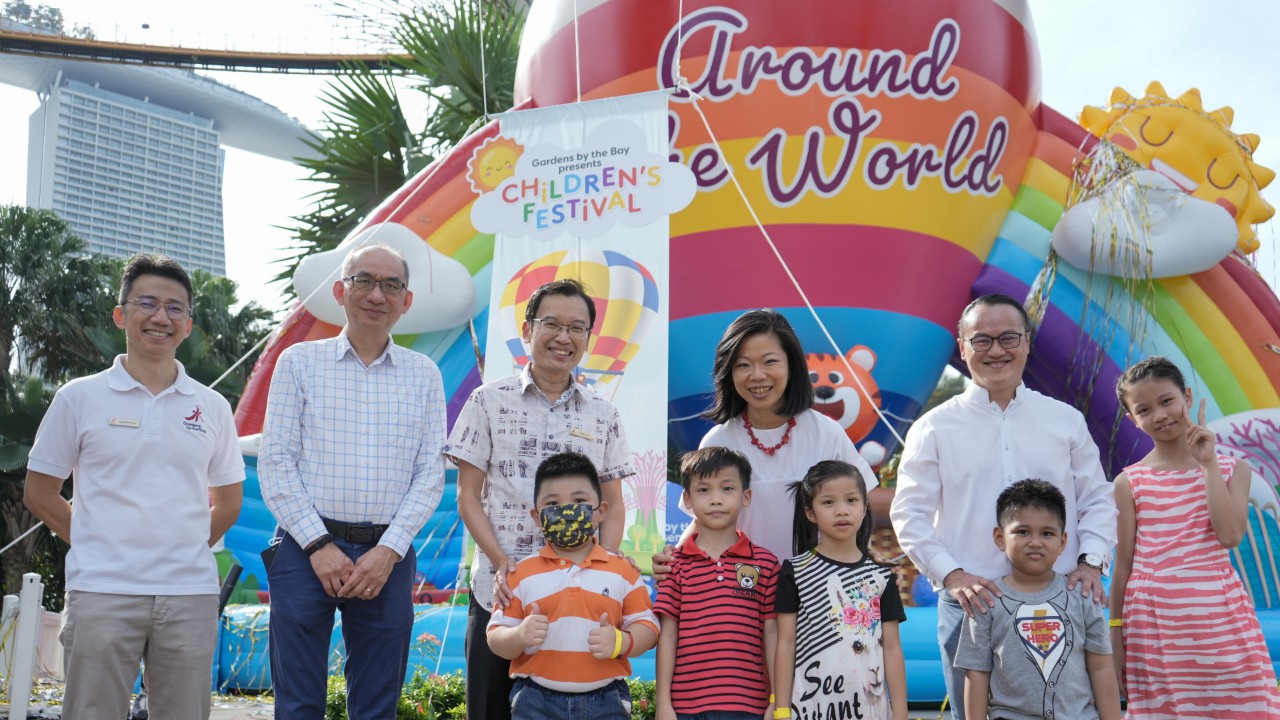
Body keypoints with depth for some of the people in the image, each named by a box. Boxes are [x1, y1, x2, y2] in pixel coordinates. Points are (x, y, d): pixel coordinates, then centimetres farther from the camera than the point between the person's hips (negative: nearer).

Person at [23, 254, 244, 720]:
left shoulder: (212, 407, 8)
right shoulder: (80, 397, 3)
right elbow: (39, 493, 8)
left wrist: (187, 551, 7)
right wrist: (97, 546, 3)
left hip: (190, 594, 2)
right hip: (101, 593, -2)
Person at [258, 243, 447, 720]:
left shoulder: (424, 375, 9)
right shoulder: (299, 362, 6)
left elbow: (430, 473, 5)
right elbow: (275, 462, 0)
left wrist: (388, 551, -7)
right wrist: (318, 545, -9)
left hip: (387, 555, 1)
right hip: (307, 549, -1)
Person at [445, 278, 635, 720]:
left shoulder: (604, 415, 8)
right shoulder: (489, 402, 2)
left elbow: (613, 507, 10)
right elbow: (468, 496, 1)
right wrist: (501, 564, -12)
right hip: (500, 591, -1)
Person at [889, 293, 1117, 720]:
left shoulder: (1066, 420, 11)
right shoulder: (934, 428, 3)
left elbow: (1097, 500, 12)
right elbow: (909, 513, -1)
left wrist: (1090, 562, -3)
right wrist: (950, 574, -13)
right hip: (971, 601, -1)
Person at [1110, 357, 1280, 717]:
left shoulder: (1233, 470, 7)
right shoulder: (1129, 482, 3)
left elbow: (1230, 535, -10)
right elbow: (1123, 563, 4)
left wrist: (1208, 463, -8)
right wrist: (1115, 636, 3)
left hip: (1221, 619, 1)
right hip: (1154, 625, -1)